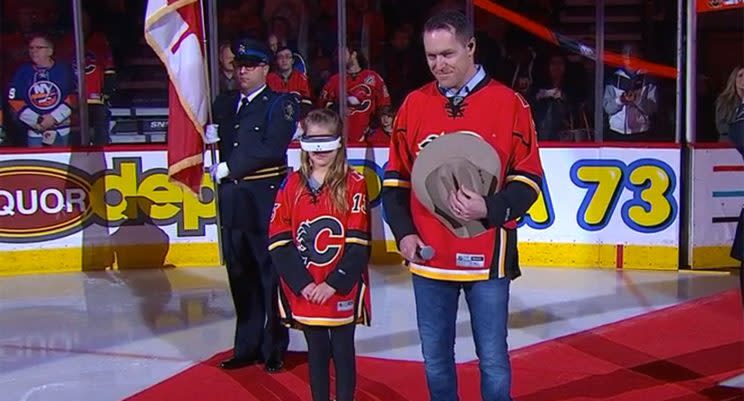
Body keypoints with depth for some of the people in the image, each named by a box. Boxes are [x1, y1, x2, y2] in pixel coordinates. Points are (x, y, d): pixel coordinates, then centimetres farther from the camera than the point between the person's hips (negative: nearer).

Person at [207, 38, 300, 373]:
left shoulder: (281, 104, -4)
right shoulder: (224, 103, 15)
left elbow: (271, 149, -17)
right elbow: (219, 145, 17)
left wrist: (228, 168, -14)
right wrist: (212, 136, -6)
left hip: (266, 203, -6)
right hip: (232, 202, 6)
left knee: (271, 276, 2)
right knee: (241, 277, 13)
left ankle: (274, 349, 13)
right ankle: (247, 347, 25)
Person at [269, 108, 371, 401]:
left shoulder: (354, 184, -6)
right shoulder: (291, 185, 3)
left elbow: (358, 244, -10)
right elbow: (279, 242, -2)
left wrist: (334, 284, -15)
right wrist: (303, 283, -10)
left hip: (342, 293, -2)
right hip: (304, 294, 3)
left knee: (342, 353, 10)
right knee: (316, 354, 15)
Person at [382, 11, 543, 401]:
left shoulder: (509, 103, -5)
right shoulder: (413, 105, 4)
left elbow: (528, 179, -4)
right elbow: (395, 179, 9)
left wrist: (489, 209, -21)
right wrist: (403, 233, -3)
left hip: (487, 258, -3)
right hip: (428, 258, 3)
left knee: (492, 360, 8)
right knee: (435, 358, 15)